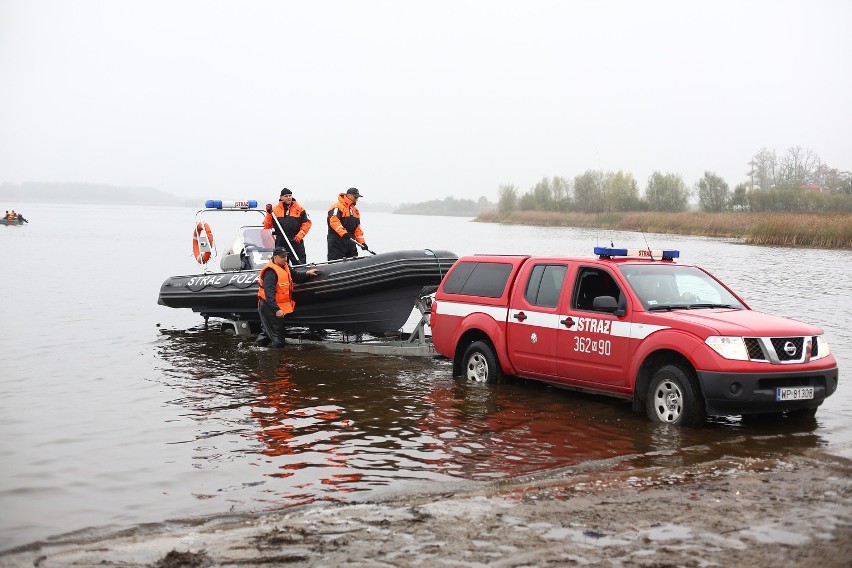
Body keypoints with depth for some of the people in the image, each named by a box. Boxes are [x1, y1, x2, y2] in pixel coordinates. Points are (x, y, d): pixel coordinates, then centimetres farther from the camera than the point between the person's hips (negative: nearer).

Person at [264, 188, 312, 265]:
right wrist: (269, 213, -10)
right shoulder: (275, 209, 5)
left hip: (296, 242, -1)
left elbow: (307, 223, 2)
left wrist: (299, 236, -8)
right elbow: (267, 226, 4)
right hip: (281, 243, 1)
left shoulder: (299, 209, 4)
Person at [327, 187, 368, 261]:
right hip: (337, 244, -8)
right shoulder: (337, 207, -9)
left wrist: (362, 242, 11)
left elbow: (357, 228, 20)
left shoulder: (355, 210, 19)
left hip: (350, 242, 8)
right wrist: (343, 233, -37)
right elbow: (334, 221, -26)